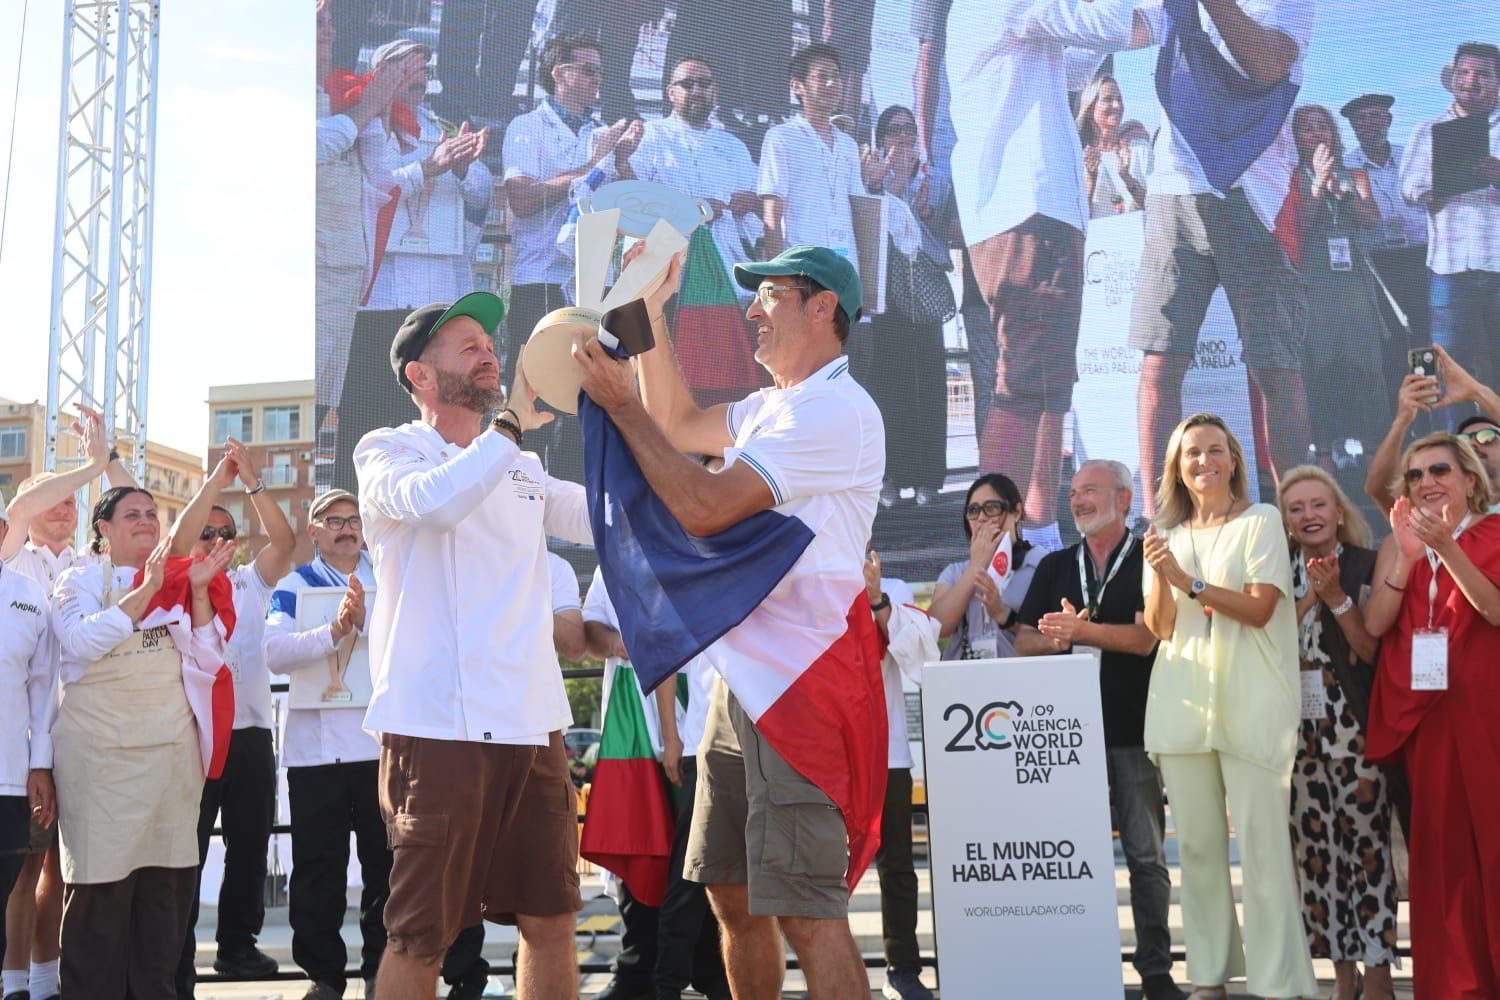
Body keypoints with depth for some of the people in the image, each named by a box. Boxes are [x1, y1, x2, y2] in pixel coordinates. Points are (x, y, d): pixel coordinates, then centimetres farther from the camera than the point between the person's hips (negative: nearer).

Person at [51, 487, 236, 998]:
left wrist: (198, 589, -5)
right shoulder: (81, 580, 5)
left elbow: (207, 659, 6)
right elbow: (81, 641, -14)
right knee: (102, 887, -5)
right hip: (102, 756, -4)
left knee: (168, 884, 4)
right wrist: (145, 590, -17)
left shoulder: (177, 580, 15)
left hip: (172, 752, 4)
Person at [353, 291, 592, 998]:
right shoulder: (388, 452, 1)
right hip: (439, 722, -5)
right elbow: (433, 502, -21)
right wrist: (513, 421, -14)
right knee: (420, 938, 0)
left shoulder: (521, 468, 19)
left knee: (551, 919, 9)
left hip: (533, 721, 6)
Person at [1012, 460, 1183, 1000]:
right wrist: (1059, 640, -11)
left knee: (1145, 855, 2)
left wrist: (1077, 630, -15)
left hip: (1132, 731, -4)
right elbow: (1024, 641, 9)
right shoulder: (1055, 566, 13)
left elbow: (1144, 637, -12)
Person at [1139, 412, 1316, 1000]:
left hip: (1248, 704, -4)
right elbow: (1161, 628, 10)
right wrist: (1158, 575, -8)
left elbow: (1260, 608, -7)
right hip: (1183, 703, 4)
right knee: (1197, 846, 5)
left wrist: (1187, 579, -14)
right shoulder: (1167, 536, 15)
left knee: (1263, 845, -8)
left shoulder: (1261, 522, 4)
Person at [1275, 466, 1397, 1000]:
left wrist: (1336, 598, -14)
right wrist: (1309, 600, -8)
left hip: (1355, 726, -4)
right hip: (1298, 728, 4)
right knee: (1314, 848, 4)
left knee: (1366, 842, -5)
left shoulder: (1367, 566, 0)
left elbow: (1375, 650, -4)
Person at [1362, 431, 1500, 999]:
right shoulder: (1398, 545, 11)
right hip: (1420, 715, 3)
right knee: (1439, 848, 4)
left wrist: (1448, 548, -24)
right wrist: (1407, 556, -14)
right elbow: (1374, 625, -3)